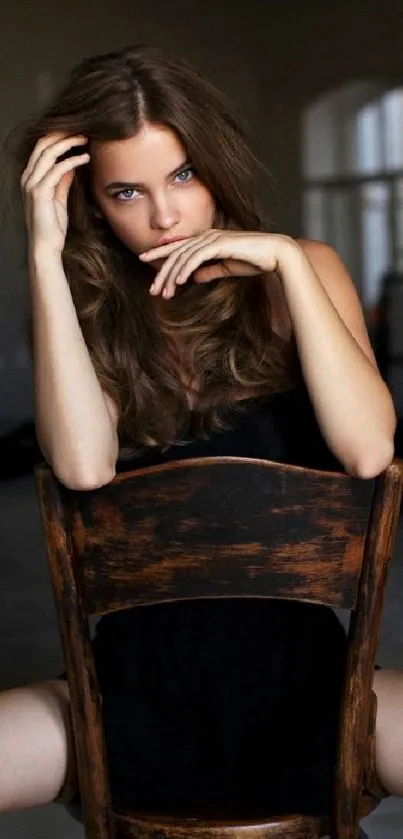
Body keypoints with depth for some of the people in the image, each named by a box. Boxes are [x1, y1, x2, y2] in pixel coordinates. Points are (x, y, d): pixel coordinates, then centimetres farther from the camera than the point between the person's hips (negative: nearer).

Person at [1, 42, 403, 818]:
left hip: (299, 667, 0)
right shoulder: (88, 316, 2)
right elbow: (84, 466, -19)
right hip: (141, 684, 0)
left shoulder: (300, 273, 2)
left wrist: (287, 261, -15)